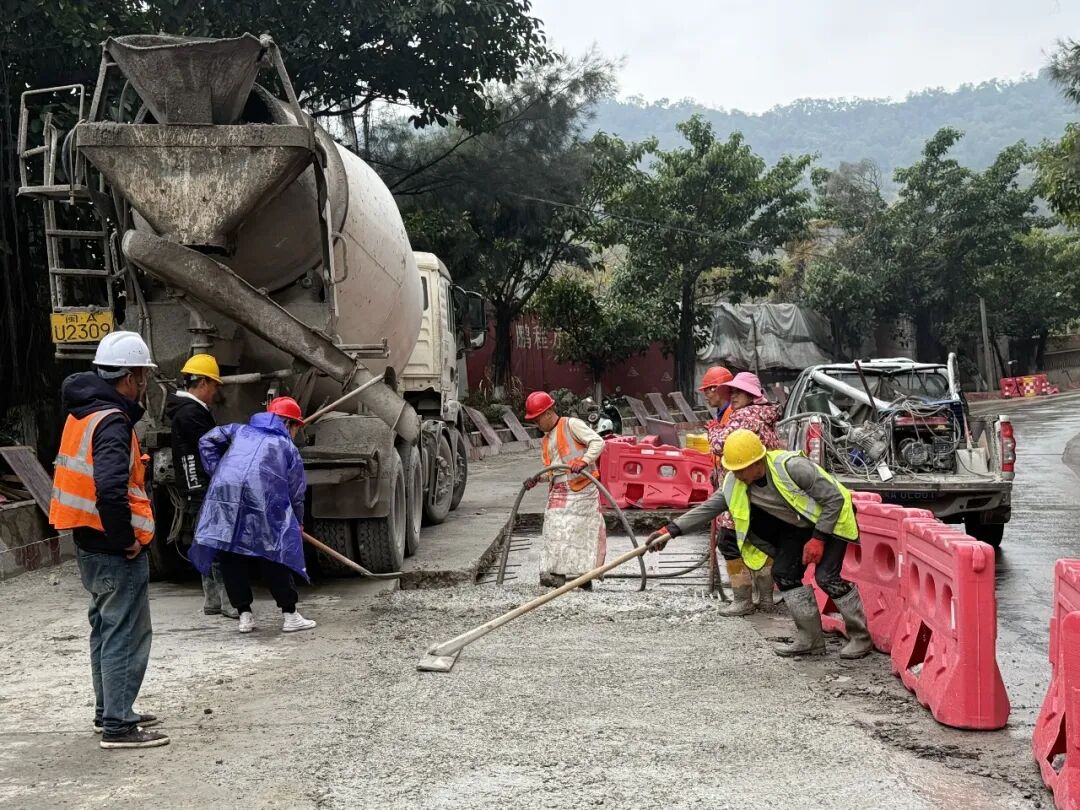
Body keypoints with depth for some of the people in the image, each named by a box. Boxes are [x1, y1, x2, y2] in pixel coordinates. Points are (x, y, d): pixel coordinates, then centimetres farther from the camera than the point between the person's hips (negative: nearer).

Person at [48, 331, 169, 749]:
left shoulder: (83, 413, 10)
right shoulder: (112, 422, -20)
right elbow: (110, 489, -34)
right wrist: (127, 538, -21)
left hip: (89, 543, 10)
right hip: (116, 551, -10)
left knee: (107, 628, 20)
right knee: (127, 634, -2)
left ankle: (109, 711, 31)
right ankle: (118, 725, 2)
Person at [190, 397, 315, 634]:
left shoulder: (240, 431, 28)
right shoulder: (288, 447, 20)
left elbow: (207, 441, 21)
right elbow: (296, 492, 18)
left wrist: (217, 473, 23)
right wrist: (298, 522, 32)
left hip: (223, 497, 2)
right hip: (261, 502, -2)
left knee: (231, 558, 12)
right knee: (273, 558, 8)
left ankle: (244, 615, 15)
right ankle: (290, 615, 14)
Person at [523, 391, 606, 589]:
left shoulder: (571, 425, -1)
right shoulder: (545, 441, 22)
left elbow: (597, 441, -11)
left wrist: (584, 461, -26)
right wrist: (536, 479, 5)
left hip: (582, 489, -7)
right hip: (558, 491, 7)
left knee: (582, 532, -5)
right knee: (555, 531, -6)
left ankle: (583, 576, -3)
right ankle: (556, 572, -9)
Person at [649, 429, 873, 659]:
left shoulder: (792, 467, -34)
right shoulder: (735, 484, -15)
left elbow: (835, 498, -27)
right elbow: (709, 508, -10)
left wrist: (818, 539, -26)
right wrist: (671, 531, -19)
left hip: (830, 519, -7)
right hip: (798, 525, 7)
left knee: (826, 576, -18)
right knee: (784, 572, -1)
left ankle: (862, 636, -1)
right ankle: (810, 640, 9)